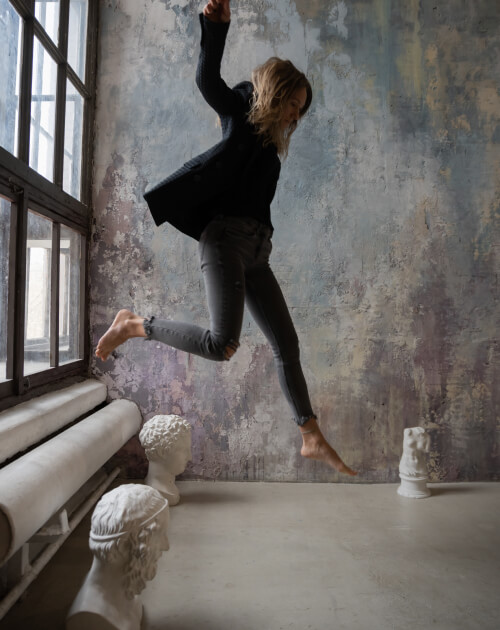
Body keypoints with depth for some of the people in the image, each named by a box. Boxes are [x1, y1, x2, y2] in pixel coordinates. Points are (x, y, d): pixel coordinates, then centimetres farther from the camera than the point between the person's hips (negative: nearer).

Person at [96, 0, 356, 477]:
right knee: (221, 344, -20)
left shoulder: (268, 142, 25)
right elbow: (207, 80, -12)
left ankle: (312, 439, 13)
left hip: (255, 251, 8)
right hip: (226, 238, -8)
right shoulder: (241, 114, 6)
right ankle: (134, 325, 2)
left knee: (286, 344, 5)